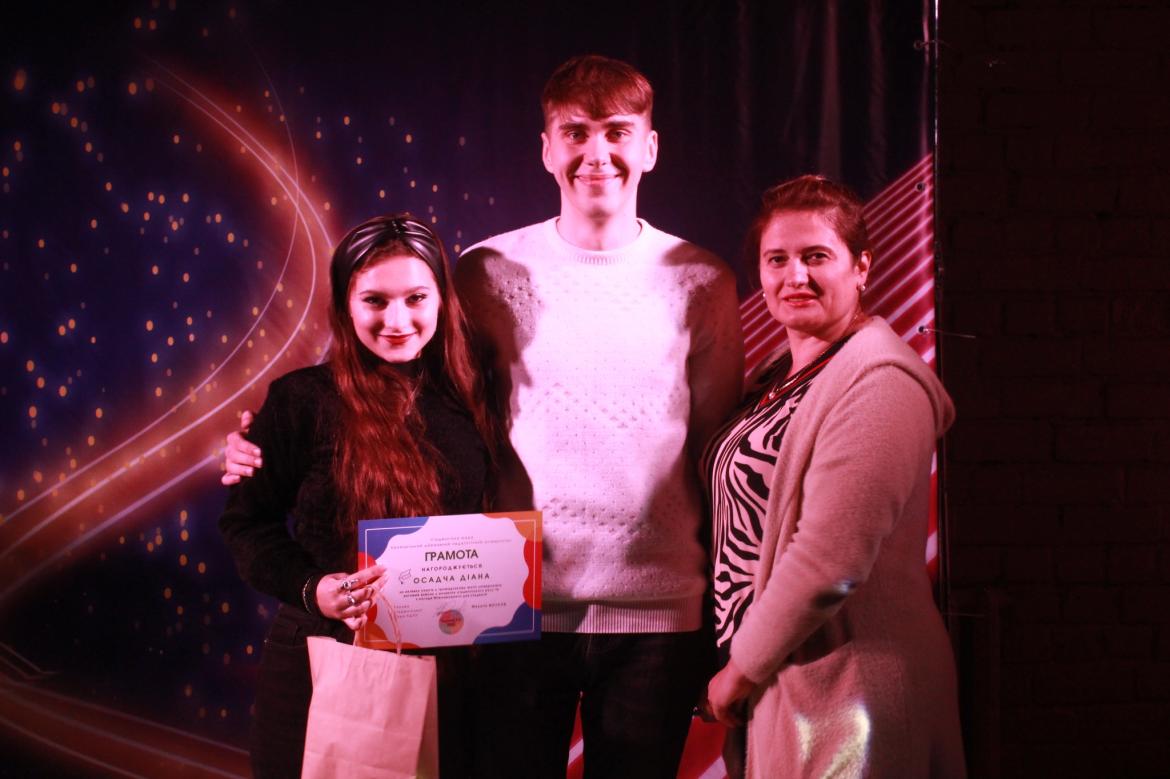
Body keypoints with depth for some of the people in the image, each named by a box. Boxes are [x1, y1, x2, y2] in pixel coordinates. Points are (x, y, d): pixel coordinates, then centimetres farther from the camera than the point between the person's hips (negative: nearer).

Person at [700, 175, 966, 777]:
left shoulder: (876, 381, -16)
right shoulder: (783, 375, 12)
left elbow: (829, 562, -22)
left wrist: (741, 671, -13)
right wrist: (736, 664, 8)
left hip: (841, 686, -8)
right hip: (772, 682, 8)